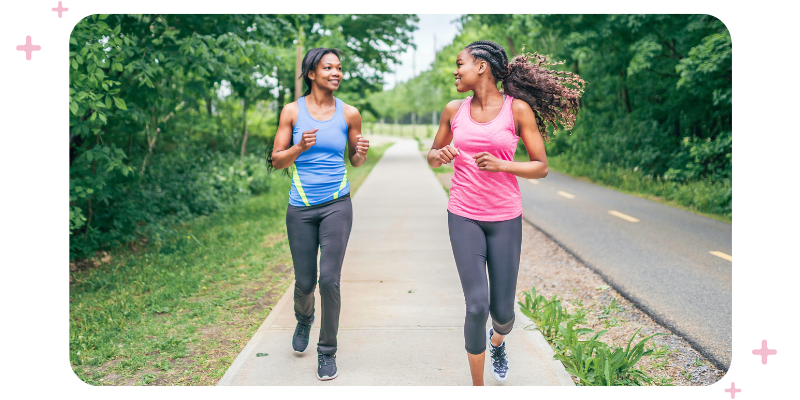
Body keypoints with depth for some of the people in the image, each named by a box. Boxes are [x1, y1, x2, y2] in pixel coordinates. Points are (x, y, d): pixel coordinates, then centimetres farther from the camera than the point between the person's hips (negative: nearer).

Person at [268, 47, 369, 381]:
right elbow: (276, 161, 1)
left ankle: (327, 351, 11)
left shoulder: (349, 114, 2)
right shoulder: (292, 111, 0)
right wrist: (300, 147, -17)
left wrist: (361, 152, -10)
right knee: (305, 282, 9)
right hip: (301, 208, 1)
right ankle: (304, 319, 45)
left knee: (329, 279, -9)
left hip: (337, 205, 0)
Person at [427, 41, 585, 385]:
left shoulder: (518, 108, -5)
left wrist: (500, 165, -19)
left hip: (505, 218, -1)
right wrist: (438, 155, -7)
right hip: (464, 217, 1)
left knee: (502, 311, 5)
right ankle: (477, 388, 12)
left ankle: (497, 340, 45)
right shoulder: (454, 110, 4)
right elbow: (433, 157, 17)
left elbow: (541, 167, -3)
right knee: (477, 306, -9)